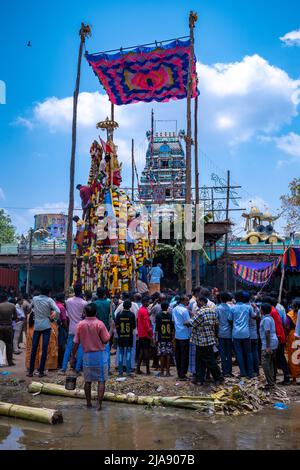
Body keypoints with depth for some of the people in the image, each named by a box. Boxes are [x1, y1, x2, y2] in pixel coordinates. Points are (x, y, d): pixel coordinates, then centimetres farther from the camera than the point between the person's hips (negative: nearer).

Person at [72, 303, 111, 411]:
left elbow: (76, 343, -1)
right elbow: (105, 340, -11)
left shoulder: (80, 324, -3)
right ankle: (99, 404, 1)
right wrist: (109, 331, 7)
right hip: (100, 355, -3)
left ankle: (88, 403, 22)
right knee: (101, 380, 5)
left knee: (87, 381, 14)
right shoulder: (99, 324, -11)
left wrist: (73, 357, 8)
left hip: (87, 355, 3)